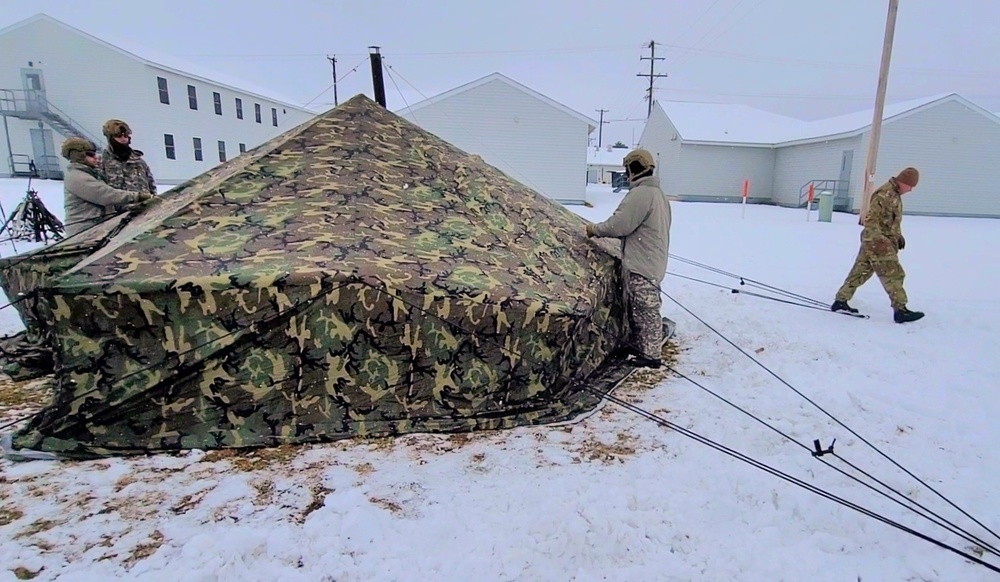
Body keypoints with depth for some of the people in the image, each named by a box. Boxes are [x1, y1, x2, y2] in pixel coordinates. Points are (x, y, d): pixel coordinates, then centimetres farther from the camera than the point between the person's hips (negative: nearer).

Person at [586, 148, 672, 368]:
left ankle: (650, 355, 5)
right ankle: (638, 346, 30)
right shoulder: (657, 193, 17)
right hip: (650, 262, 10)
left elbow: (618, 225, -20)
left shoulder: (640, 194, -18)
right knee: (638, 308, 19)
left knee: (646, 310, -3)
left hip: (642, 265, -10)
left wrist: (595, 229, -4)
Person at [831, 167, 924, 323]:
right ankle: (900, 310, 0)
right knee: (893, 274, -6)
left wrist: (899, 236, 21)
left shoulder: (895, 194, 14)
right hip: (877, 242, -10)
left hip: (885, 241, 10)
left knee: (860, 272, 11)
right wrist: (879, 240, -27)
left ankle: (840, 301, 16)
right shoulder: (884, 194, -17)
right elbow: (870, 219, -22)